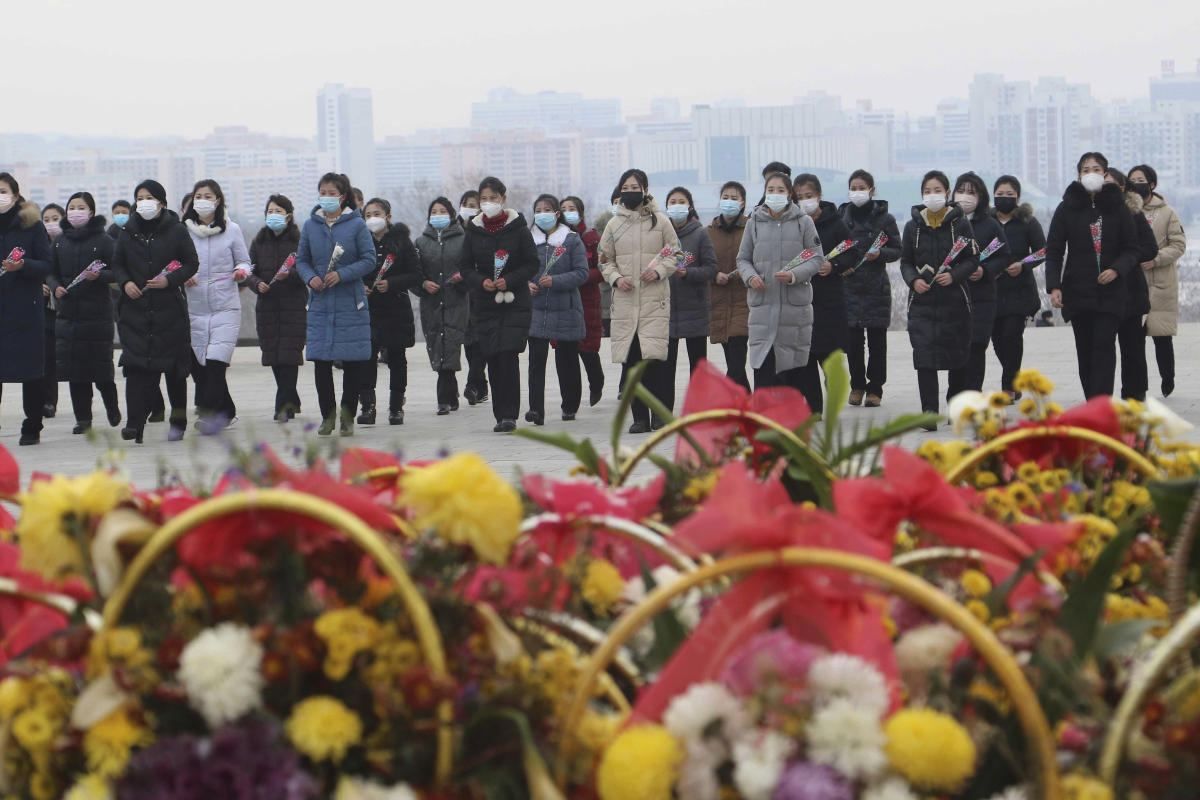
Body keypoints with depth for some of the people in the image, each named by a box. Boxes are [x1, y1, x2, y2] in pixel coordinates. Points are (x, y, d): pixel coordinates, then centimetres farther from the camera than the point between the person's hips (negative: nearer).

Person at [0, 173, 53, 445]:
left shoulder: (32, 225, 0)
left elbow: (46, 265, -3)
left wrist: (23, 266, -19)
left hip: (26, 309, -2)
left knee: (30, 371, 2)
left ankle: (32, 427, 12)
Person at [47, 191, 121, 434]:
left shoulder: (103, 240, -2)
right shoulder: (60, 241, 10)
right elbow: (50, 271, 14)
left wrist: (99, 276, -21)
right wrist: (55, 287, -6)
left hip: (97, 311, -4)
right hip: (68, 311, 4)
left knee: (101, 367, 0)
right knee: (74, 367, 2)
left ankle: (112, 407, 24)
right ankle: (83, 418, 9)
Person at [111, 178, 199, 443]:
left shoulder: (176, 231, 1)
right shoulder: (129, 232, 10)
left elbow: (192, 263, 2)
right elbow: (117, 264, 17)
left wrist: (169, 281, -13)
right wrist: (125, 282, -3)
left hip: (169, 309, -2)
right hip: (135, 308, 2)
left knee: (174, 366, 2)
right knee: (136, 364, -10)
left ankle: (178, 421, 17)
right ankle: (134, 423, -15)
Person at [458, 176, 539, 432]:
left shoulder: (518, 228, -1)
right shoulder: (474, 230, 6)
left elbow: (532, 265, 1)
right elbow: (465, 266, 10)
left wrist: (509, 281, -13)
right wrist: (481, 281, -9)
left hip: (515, 302, -3)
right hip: (485, 303, 3)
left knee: (508, 355, -14)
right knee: (492, 360, 2)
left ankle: (509, 415, -11)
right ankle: (501, 415, 10)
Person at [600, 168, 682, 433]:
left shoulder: (660, 221, 6)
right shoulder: (614, 224, 12)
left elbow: (674, 254, 9)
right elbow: (605, 260, 17)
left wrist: (658, 271, -8)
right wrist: (616, 278, -2)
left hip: (654, 300, -3)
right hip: (624, 301, 3)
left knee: (653, 358, -13)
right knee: (630, 361, 0)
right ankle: (639, 416, 7)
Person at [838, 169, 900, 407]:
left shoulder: (884, 218, 1)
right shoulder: (842, 216, 7)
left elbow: (897, 250, 4)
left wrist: (879, 254, -15)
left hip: (877, 286, -2)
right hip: (849, 284, 2)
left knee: (877, 340, 1)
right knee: (852, 339, 0)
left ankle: (875, 389, 9)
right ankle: (857, 385, 16)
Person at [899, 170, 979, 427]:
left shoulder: (960, 224, 2)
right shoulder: (912, 226, 7)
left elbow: (973, 259, 3)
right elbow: (905, 261, 12)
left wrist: (954, 275, -15)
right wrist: (914, 280, -8)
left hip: (954, 300, -1)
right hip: (922, 301, 1)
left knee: (956, 357, 7)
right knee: (924, 357, -11)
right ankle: (929, 412, -10)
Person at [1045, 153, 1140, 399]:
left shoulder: (1117, 208, 5)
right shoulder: (1067, 208, 5)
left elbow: (1131, 249, 6)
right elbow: (1053, 251, 3)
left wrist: (1116, 269, -14)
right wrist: (1054, 286, -10)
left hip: (1110, 292, -1)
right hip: (1077, 291, 1)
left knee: (1103, 347, -11)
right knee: (1085, 351, 5)